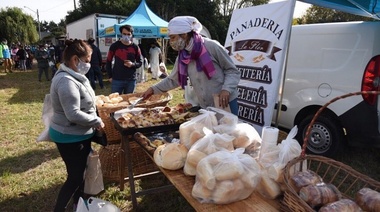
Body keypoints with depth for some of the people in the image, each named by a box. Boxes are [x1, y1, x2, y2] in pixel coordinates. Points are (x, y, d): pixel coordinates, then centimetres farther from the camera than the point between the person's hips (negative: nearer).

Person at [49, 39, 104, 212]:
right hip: (70, 138, -10)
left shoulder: (74, 76, 6)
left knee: (80, 172, 22)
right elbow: (73, 114, -30)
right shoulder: (66, 81, -27)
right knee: (75, 177, 3)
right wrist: (97, 121, -19)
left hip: (79, 135, 10)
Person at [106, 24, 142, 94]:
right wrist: (110, 76, 1)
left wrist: (133, 64, -13)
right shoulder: (115, 46, -1)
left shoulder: (135, 47, 2)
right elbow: (108, 62, 5)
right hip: (117, 80, -1)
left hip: (131, 80, 2)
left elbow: (140, 63, 8)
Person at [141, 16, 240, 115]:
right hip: (205, 107, 5)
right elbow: (172, 80, 15)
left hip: (225, 104, -5)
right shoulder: (182, 57, 3)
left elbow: (233, 71, -9)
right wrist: (153, 89, 8)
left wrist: (226, 89, -25)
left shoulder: (211, 46, -13)